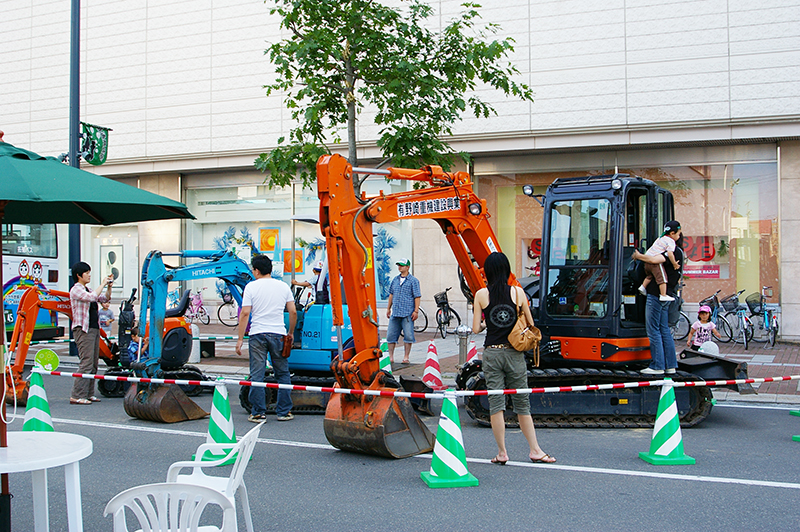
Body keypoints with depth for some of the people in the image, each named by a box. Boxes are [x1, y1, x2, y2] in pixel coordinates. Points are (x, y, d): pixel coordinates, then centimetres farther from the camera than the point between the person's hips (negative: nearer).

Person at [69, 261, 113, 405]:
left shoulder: (87, 289, 19)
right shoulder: (76, 289, -8)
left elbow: (104, 298, 24)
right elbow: (92, 297, -24)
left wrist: (109, 287, 8)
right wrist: (102, 284, -14)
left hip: (94, 329, 9)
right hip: (83, 329, -9)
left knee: (93, 364, 10)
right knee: (86, 363, -13)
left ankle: (89, 394, 15)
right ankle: (77, 396, -11)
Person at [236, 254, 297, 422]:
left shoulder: (251, 287, 0)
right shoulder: (283, 286, 8)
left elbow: (245, 314, -6)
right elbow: (293, 312, 6)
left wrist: (240, 339, -3)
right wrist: (290, 333, 19)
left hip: (257, 335, -2)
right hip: (278, 334, 2)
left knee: (257, 376, 3)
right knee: (283, 375, 10)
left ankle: (258, 413, 5)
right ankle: (284, 412, 12)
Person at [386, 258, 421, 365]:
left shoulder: (413, 280, -1)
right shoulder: (395, 280, 15)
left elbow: (417, 296, -4)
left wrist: (416, 311, -10)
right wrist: (388, 308, 18)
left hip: (407, 314, -5)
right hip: (395, 313, 5)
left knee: (408, 335, -2)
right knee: (391, 335, 4)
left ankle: (406, 357, 8)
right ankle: (390, 357, 12)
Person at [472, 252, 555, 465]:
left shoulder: (481, 295, -3)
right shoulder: (518, 292, -1)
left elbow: (476, 329, -2)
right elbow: (530, 324, 6)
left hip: (491, 353, -1)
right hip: (514, 353, 1)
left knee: (496, 403, 5)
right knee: (522, 403, 11)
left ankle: (502, 452, 7)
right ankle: (535, 450, 14)